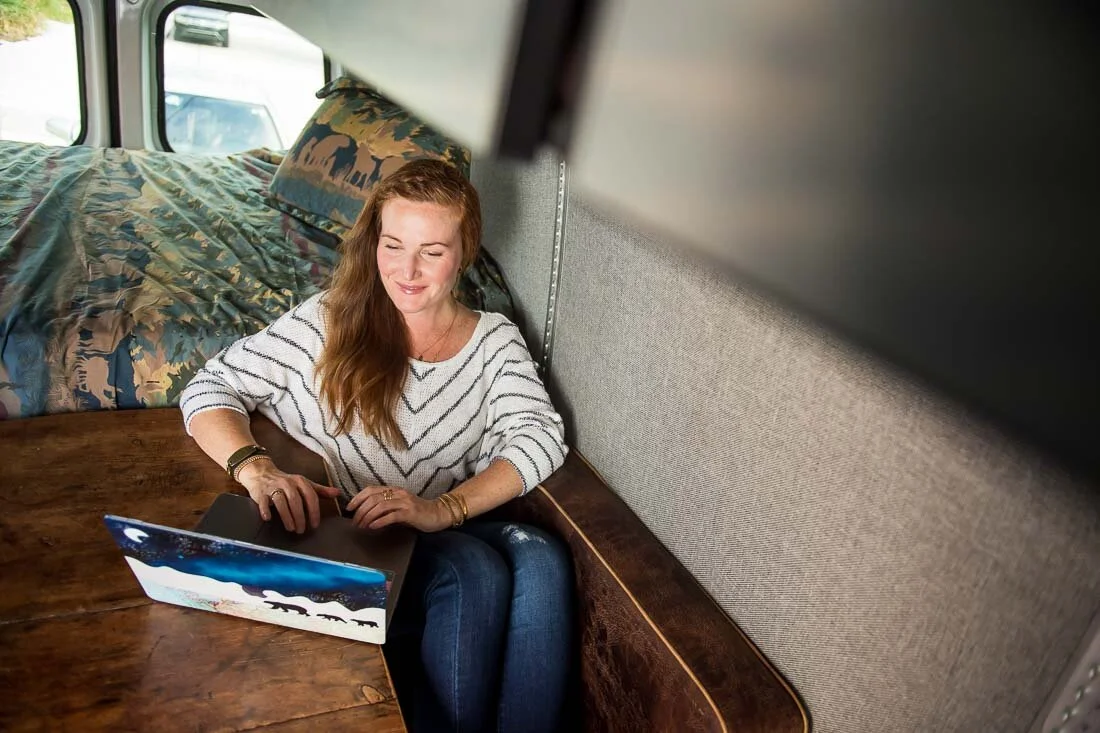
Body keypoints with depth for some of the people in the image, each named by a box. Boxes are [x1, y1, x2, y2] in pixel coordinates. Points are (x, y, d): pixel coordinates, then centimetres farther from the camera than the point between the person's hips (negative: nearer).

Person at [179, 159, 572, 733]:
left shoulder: (495, 340, 5)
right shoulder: (329, 323, 1)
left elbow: (540, 437, -10)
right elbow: (209, 390, -1)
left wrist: (442, 509, -26)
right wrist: (255, 468, -23)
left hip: (446, 539, 2)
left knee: (540, 558, -28)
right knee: (475, 569, -30)